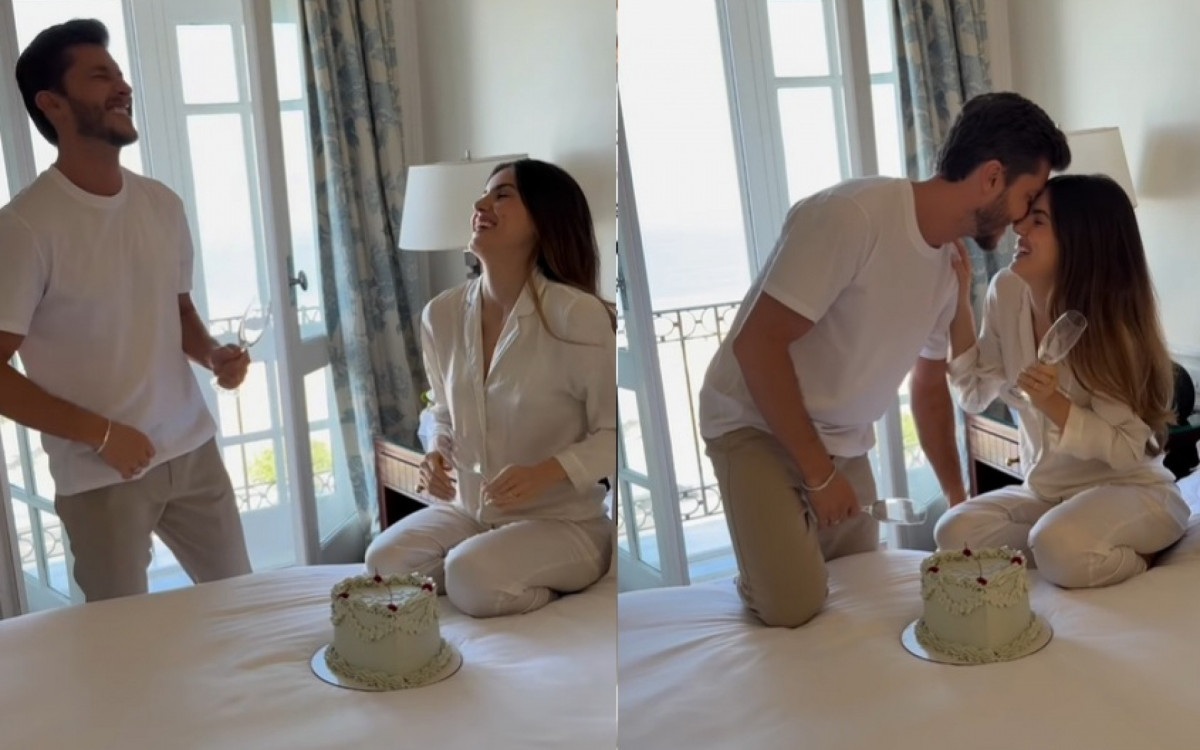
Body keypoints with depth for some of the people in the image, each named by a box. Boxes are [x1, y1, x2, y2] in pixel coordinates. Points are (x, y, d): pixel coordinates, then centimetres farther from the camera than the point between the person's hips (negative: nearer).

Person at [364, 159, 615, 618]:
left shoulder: (578, 316, -18)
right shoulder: (441, 315, -1)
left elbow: (612, 434, -12)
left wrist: (545, 473, -27)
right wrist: (438, 456, -6)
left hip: (562, 521, -5)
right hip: (468, 510, 6)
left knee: (471, 575, -30)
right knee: (383, 561, -18)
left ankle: (561, 595, 2)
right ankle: (522, 582, 4)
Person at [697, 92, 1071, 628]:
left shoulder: (947, 266, 3)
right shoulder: (851, 216, -26)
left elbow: (930, 388, 17)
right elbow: (756, 344, -27)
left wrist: (959, 499, 19)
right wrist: (821, 474, -21)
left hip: (844, 443, 8)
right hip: (757, 425, -8)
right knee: (796, 605, -17)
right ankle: (753, 583, 14)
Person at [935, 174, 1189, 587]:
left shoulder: (1109, 324, -19)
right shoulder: (1006, 293, -5)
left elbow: (1128, 449, -18)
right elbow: (975, 394, -1)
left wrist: (1053, 403, -34)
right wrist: (958, 302, -9)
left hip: (1130, 491, -5)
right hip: (1045, 491, 5)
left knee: (1058, 545, -36)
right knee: (954, 531, -21)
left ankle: (1138, 564, -3)